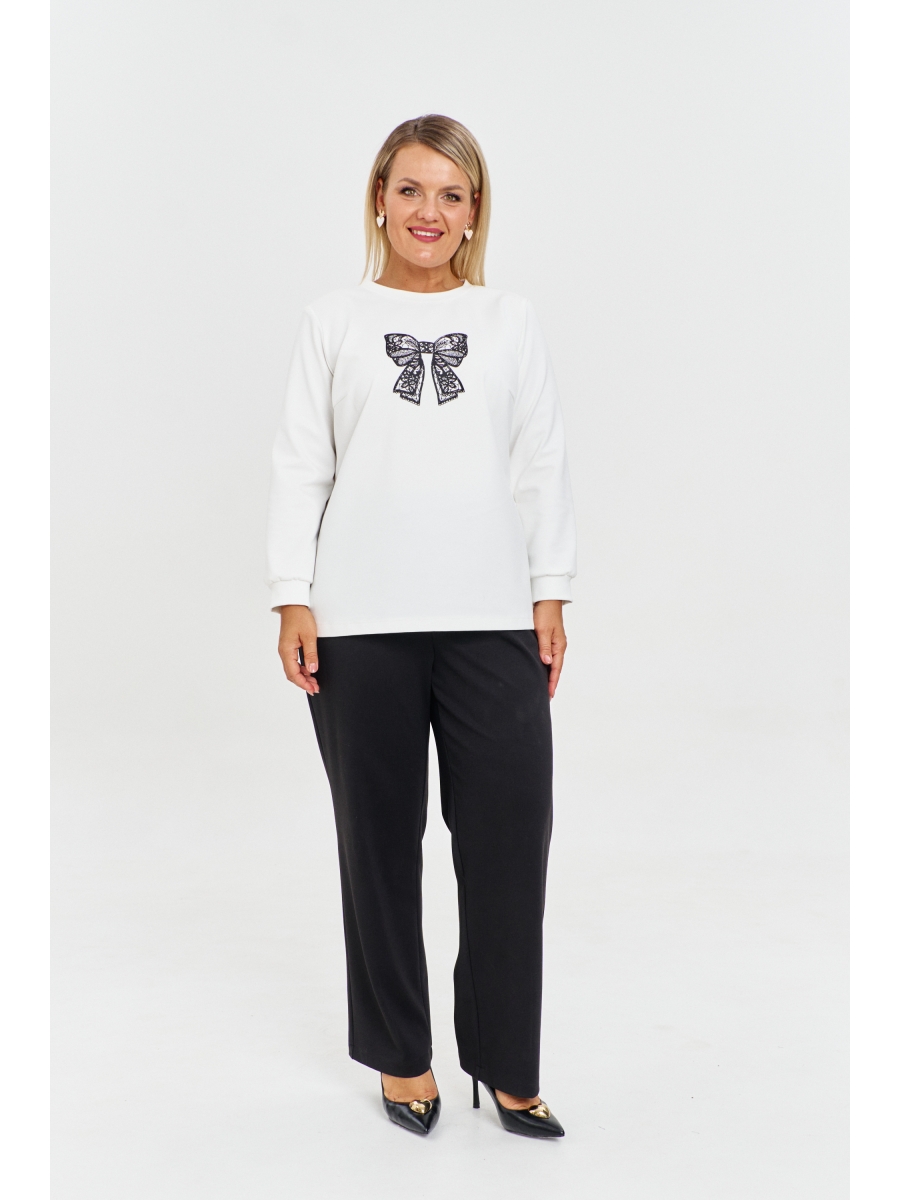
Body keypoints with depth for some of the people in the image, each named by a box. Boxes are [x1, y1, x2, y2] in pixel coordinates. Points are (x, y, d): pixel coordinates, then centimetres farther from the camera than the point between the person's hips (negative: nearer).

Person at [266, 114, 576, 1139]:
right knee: (379, 841, 8)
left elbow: (542, 468, 10)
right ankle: (400, 1054, 25)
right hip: (360, 625, 0)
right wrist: (292, 600, -2)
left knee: (509, 840, 0)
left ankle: (504, 1063, 17)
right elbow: (300, 466, 5)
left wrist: (550, 597, 5)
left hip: (492, 621, 1)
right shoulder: (332, 322, 9)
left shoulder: (512, 324, 12)